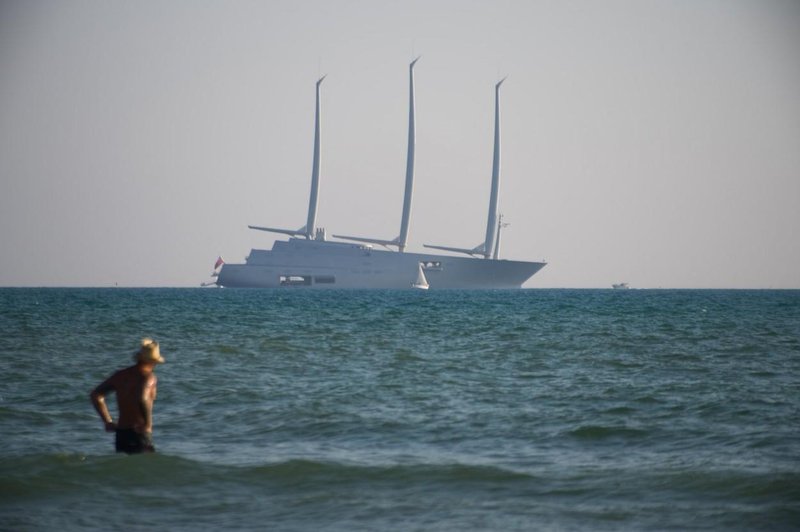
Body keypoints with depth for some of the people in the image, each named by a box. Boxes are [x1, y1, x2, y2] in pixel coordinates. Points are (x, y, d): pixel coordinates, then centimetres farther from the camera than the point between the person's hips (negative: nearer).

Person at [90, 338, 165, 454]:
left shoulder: (121, 375, 12)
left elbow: (95, 395, 13)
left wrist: (108, 421, 14)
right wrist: (148, 424, -18)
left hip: (120, 433, 7)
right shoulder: (148, 376, -9)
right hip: (139, 434, -7)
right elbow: (142, 399, -29)